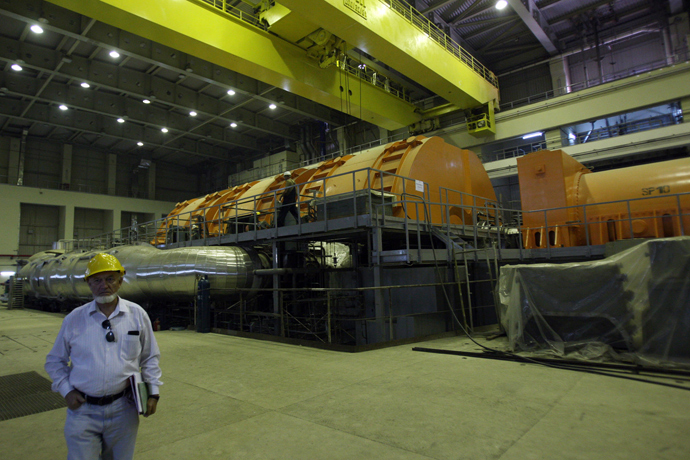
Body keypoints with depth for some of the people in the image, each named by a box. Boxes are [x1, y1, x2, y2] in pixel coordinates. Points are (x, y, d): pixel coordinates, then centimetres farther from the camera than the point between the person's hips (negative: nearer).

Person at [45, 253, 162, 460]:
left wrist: (153, 392, 1)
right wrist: (66, 390, -1)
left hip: (122, 410, 1)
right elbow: (55, 361, 11)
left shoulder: (137, 315, -1)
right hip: (83, 409, 0)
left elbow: (150, 358, 7)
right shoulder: (74, 319, 0)